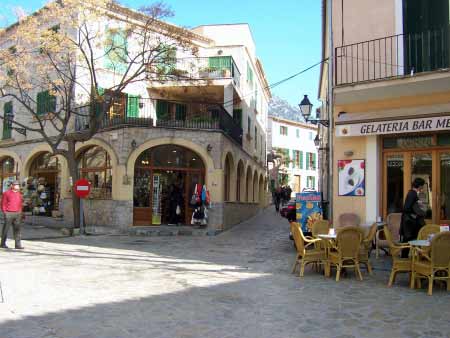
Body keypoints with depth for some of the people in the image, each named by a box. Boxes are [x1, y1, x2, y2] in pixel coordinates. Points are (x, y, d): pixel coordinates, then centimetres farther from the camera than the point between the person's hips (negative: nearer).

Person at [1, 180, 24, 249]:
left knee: (17, 229, 2)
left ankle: (18, 244, 2)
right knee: (5, 229, 4)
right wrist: (4, 213, -8)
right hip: (8, 213, -5)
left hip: (17, 213, 5)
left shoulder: (19, 194, 13)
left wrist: (20, 213, 13)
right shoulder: (7, 193, -3)